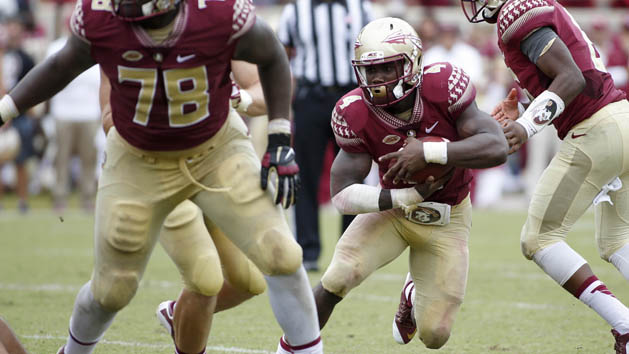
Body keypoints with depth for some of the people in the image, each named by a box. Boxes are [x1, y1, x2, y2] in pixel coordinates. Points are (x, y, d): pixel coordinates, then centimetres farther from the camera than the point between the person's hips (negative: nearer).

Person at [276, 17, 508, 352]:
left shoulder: (443, 86, -25)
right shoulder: (356, 115, -21)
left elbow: (496, 147, -31)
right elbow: (342, 195, -19)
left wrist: (428, 152, -41)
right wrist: (408, 196, -31)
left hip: (446, 219, 0)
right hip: (392, 208, 0)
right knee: (337, 280, -26)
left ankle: (414, 297, 38)